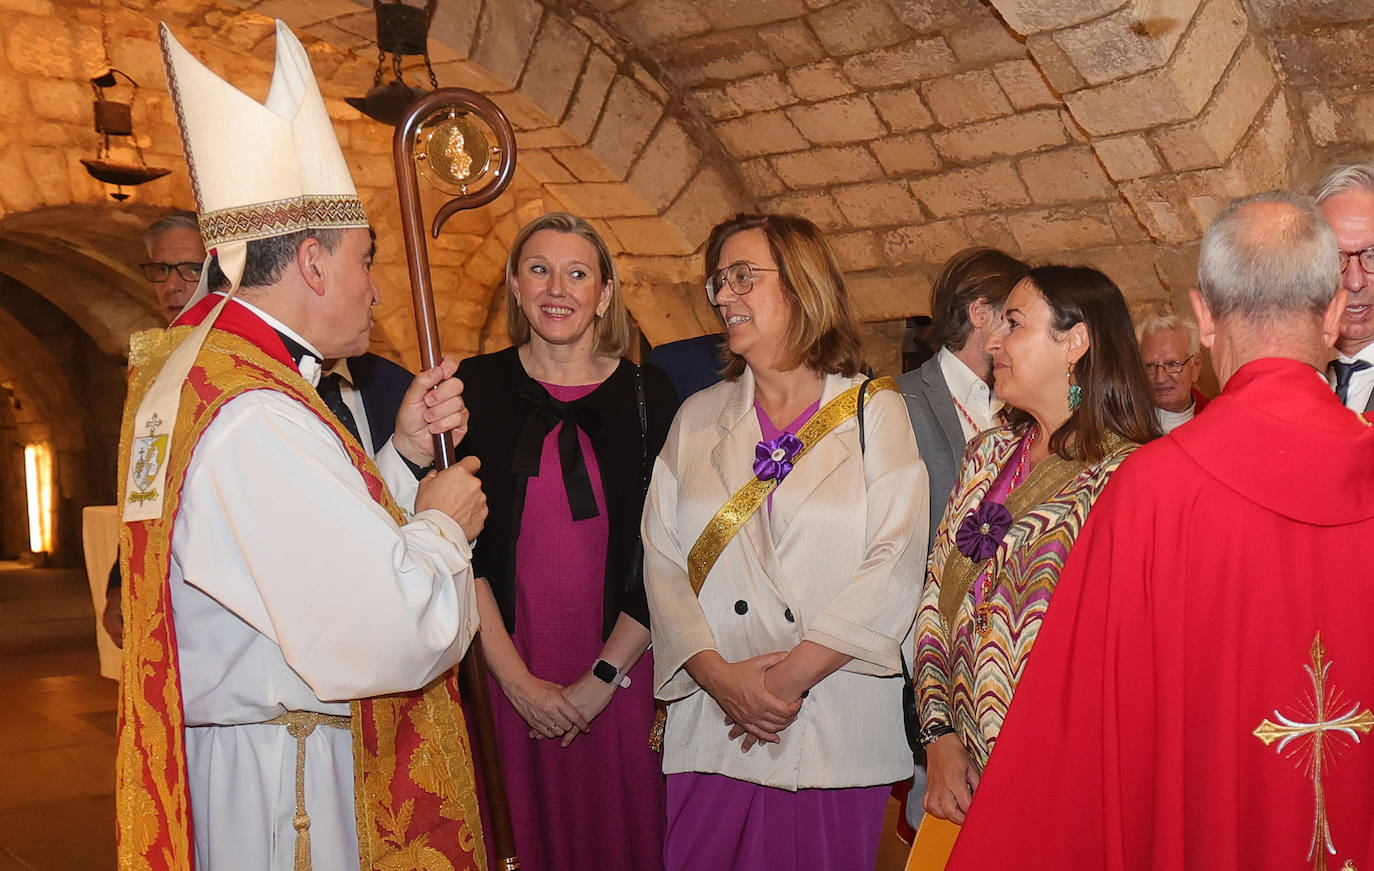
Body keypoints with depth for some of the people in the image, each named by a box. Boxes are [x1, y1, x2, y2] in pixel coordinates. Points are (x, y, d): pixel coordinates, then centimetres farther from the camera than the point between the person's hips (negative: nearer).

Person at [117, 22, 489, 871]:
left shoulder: (185, 373, 9)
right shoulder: (256, 419, -25)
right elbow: (393, 634, -29)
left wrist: (403, 454, 2)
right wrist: (442, 526, -11)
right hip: (285, 802, -10)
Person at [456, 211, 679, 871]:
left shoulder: (648, 395, 1)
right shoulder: (477, 388, 1)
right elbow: (461, 546, -3)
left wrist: (605, 676, -8)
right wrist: (517, 678, -9)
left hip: (621, 673, 0)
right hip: (504, 673, 0)